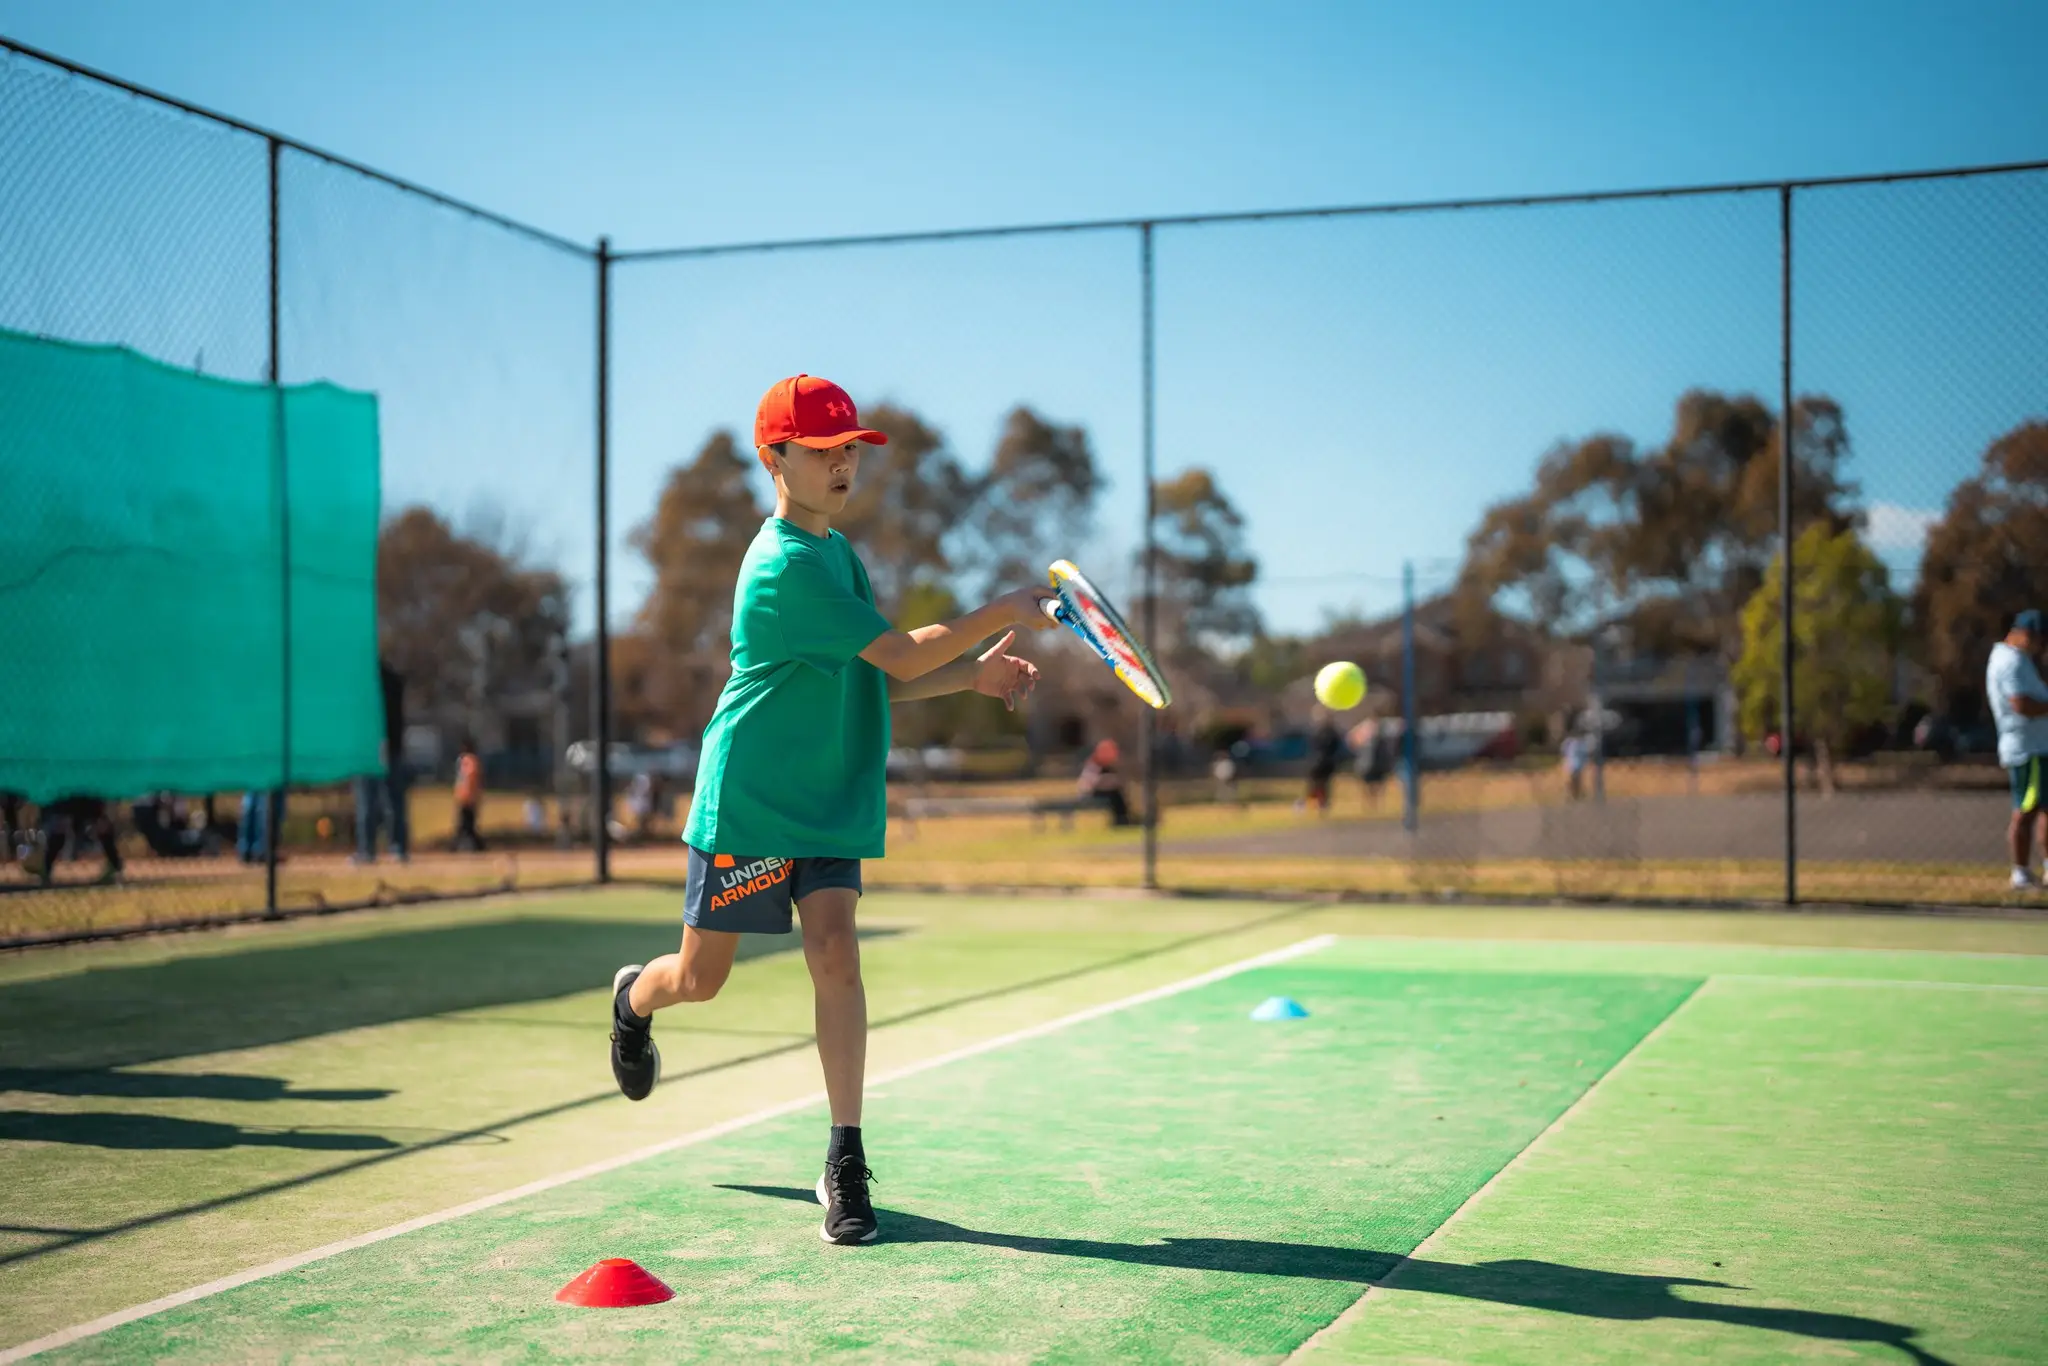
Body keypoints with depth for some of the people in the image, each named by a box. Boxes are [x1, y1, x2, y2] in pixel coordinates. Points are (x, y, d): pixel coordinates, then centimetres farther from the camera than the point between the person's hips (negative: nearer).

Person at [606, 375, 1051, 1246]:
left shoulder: (839, 552, 9)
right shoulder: (786, 566, -21)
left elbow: (875, 682, 15)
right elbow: (904, 656, -22)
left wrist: (974, 673, 4)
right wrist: (1003, 615, -15)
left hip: (831, 801, 6)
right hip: (748, 801, -6)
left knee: (835, 955, -10)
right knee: (699, 980, 8)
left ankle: (845, 1163, -6)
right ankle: (633, 997, 45)